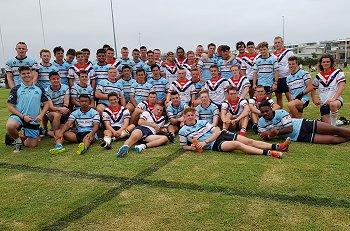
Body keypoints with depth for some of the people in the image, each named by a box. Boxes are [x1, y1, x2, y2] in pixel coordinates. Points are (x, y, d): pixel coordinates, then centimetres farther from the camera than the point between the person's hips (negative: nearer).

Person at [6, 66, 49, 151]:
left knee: (32, 145, 3)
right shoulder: (15, 89, -1)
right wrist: (23, 116, -15)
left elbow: (46, 103, 8)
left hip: (34, 120, 2)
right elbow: (10, 106, -2)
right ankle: (18, 140, -3)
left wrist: (41, 115, -10)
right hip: (19, 116, -2)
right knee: (9, 126, -37)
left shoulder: (40, 89, 5)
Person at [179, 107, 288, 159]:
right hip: (214, 145, -5)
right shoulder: (183, 131, 2)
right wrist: (191, 147, -14)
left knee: (249, 141, -8)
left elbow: (217, 130, 2)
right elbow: (184, 146, 10)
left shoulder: (202, 122, 10)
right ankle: (268, 153, -36)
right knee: (237, 144, -29)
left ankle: (277, 147, -10)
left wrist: (205, 141, -12)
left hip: (221, 134, 5)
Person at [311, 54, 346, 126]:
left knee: (333, 104, -41)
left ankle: (334, 125, -25)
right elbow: (313, 88, 22)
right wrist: (314, 99, 5)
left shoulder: (338, 72, -1)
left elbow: (342, 86, -13)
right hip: (323, 103, 4)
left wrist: (334, 98, -26)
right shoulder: (319, 76, 11)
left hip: (336, 100, -4)